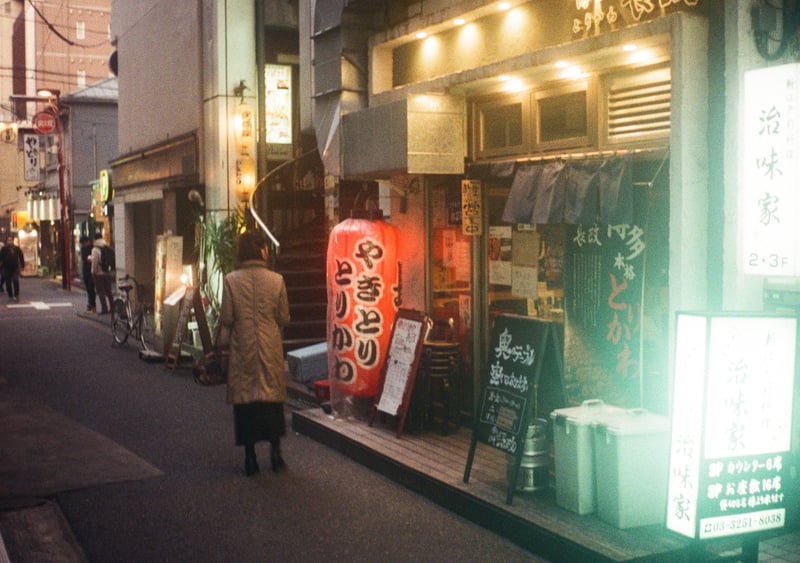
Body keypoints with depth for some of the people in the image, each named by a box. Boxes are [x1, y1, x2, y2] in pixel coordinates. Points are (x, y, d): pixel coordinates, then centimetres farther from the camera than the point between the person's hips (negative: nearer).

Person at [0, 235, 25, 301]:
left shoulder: (17, 248, 5)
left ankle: (16, 295, -8)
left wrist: (22, 266, 8)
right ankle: (10, 296, 14)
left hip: (15, 268, 0)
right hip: (6, 269, 0)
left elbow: (21, 257, 11)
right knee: (8, 283, 4)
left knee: (16, 281, -15)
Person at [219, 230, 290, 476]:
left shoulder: (231, 280, -7)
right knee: (272, 396, 11)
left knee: (244, 399, 6)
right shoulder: (276, 280, -5)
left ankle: (250, 456, 9)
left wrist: (224, 343, 8)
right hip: (270, 348, 1)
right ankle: (275, 451, 12)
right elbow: (284, 318, 0)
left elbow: (226, 318, -5)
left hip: (241, 349, 0)